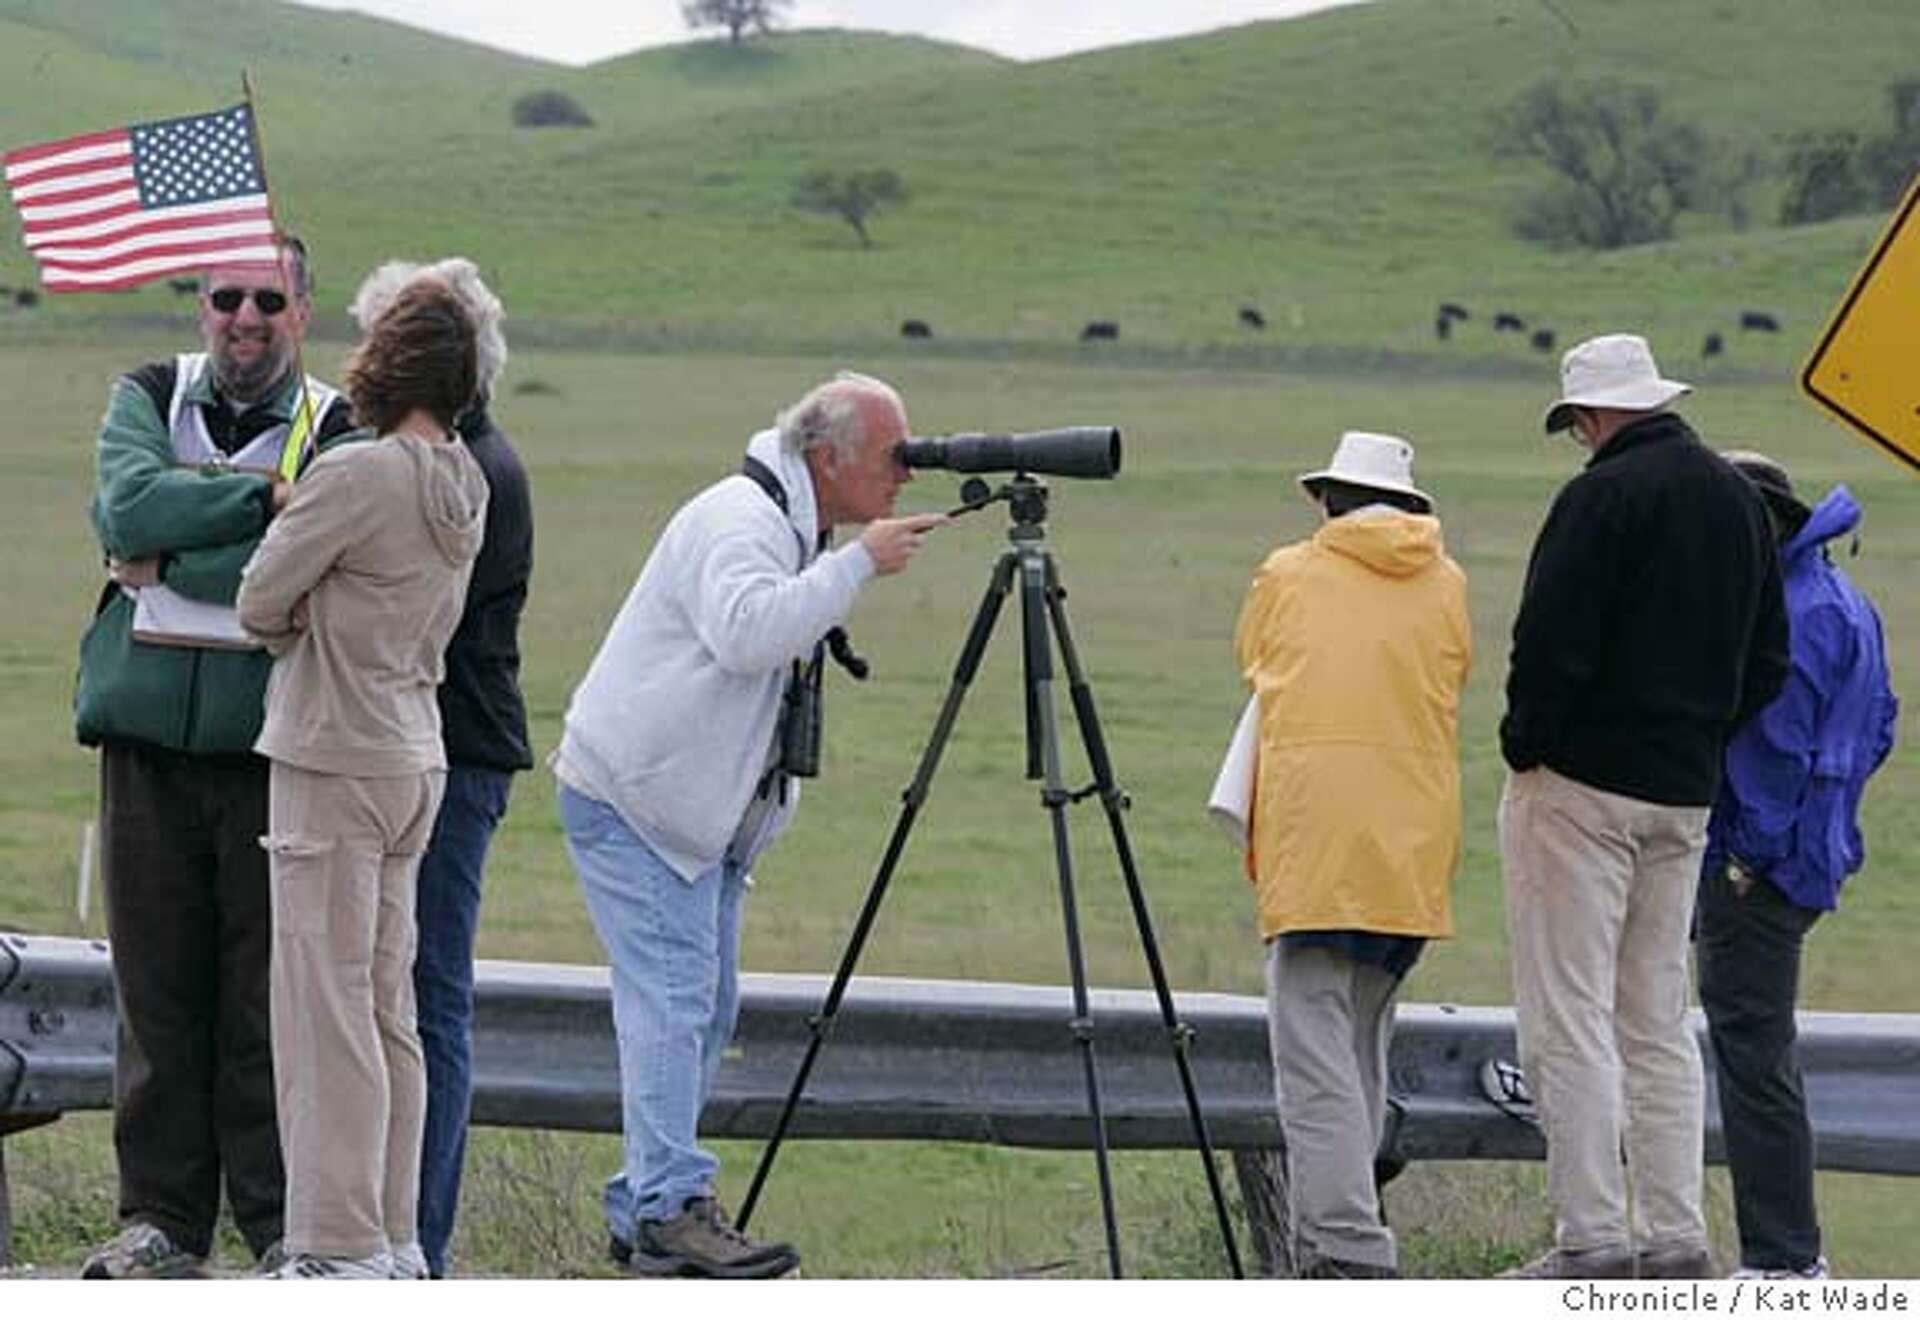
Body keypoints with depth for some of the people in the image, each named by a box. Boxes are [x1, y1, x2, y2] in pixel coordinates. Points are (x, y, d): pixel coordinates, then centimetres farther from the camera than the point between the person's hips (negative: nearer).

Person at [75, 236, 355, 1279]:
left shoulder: (338, 430, 3)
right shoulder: (148, 399, 10)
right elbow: (131, 506, -11)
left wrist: (168, 560, -8)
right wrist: (266, 496, -12)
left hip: (274, 750, -2)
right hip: (149, 736, 2)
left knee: (274, 996, -2)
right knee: (157, 987, 3)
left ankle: (283, 1218, 6)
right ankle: (161, 1219, 10)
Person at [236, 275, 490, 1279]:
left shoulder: (355, 475, -16)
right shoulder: (464, 487, 8)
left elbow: (260, 604, -10)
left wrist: (296, 626, 10)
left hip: (335, 762, -8)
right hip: (415, 755, 8)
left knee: (327, 1005, -4)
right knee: (387, 1009, 13)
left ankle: (341, 1248, -4)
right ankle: (393, 1240, 16)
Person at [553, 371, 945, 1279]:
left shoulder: (793, 528, 16)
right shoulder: (738, 518, -17)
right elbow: (745, 631, -36)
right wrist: (857, 562, -30)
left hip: (704, 810, 10)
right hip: (636, 800, -10)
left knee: (707, 1007, 10)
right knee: (672, 997, -16)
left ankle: (642, 1205, 14)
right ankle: (671, 1207, -20)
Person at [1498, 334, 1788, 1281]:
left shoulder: (1603, 497, -14)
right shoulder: (1740, 500, 11)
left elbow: (1551, 644, -19)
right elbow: (1767, 660, 16)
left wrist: (1525, 743, -5)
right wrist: (1702, 735, 16)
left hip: (1579, 782, -8)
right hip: (1686, 794, 8)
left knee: (1567, 1018, -4)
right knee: (1657, 1019, 13)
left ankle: (1593, 1238, -8)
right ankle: (1675, 1238, 11)